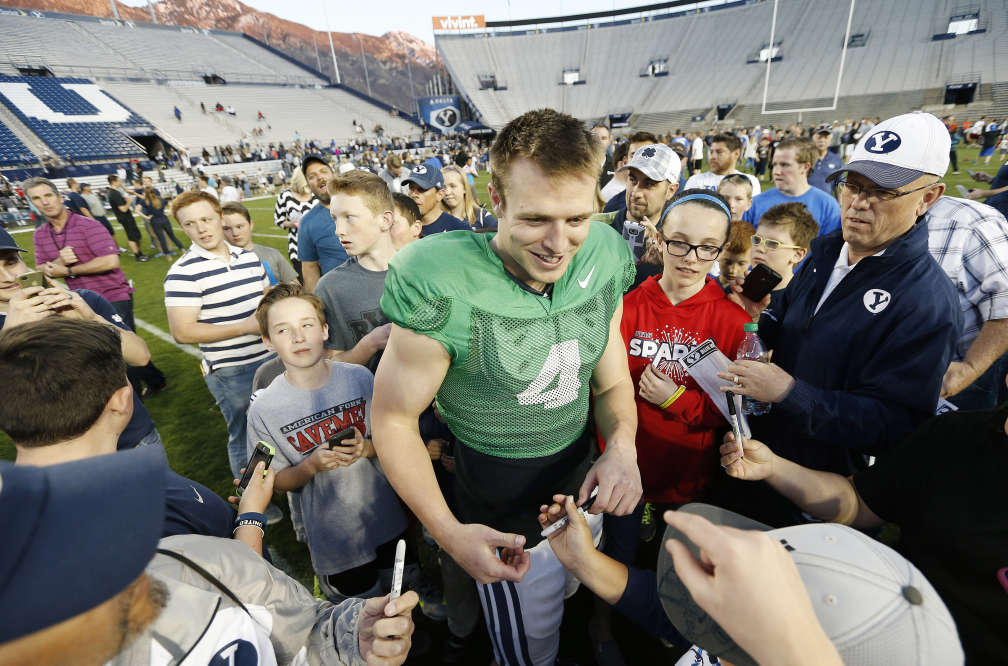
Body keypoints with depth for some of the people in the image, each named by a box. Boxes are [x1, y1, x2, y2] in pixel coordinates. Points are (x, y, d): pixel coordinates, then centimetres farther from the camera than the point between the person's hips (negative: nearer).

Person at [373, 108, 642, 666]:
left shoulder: (602, 266, -13)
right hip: (505, 518, -5)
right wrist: (449, 533, -22)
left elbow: (611, 380, 0)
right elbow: (393, 418, -17)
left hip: (584, 487, 5)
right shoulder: (443, 290, -29)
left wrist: (622, 447, -19)